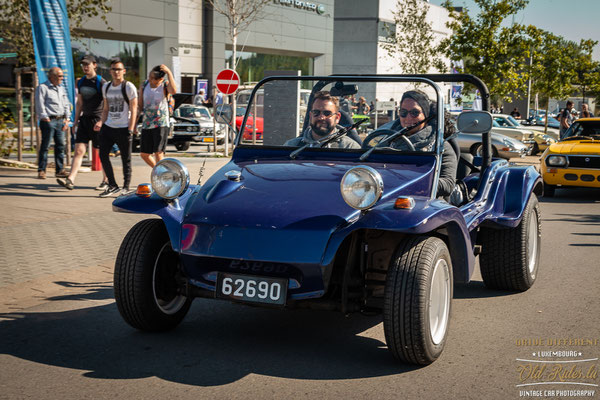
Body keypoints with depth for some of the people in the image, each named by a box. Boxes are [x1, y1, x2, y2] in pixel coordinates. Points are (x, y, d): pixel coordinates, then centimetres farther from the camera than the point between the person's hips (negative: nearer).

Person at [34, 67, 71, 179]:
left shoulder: (61, 89, 18)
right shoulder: (42, 88, -4)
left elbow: (66, 104, 20)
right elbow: (40, 105, -8)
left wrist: (67, 119, 11)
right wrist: (45, 119, -12)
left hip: (61, 120, 7)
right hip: (49, 120, -7)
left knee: (60, 145, 5)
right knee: (45, 146, -4)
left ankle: (60, 170, 11)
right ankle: (41, 170, 1)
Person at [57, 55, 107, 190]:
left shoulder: (101, 82, -7)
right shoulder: (81, 82, 12)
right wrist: (76, 121, 18)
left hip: (98, 120, -6)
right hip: (84, 119, 6)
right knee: (79, 150, -4)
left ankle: (105, 181, 16)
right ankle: (70, 180, -11)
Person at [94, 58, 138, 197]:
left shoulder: (129, 87, -5)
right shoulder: (106, 87, 13)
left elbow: (133, 109, -7)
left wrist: (130, 130, -14)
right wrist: (101, 122, 3)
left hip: (123, 128, -6)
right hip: (108, 127, 6)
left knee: (126, 160, 1)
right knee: (103, 155, 0)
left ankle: (126, 187, 12)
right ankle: (113, 186, 11)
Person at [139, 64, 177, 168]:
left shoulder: (165, 85, -5)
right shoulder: (144, 87, 7)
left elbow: (174, 91, -31)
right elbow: (140, 107, 13)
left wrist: (169, 72, -26)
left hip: (161, 124, -5)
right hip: (146, 125, 5)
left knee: (158, 152, -14)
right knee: (144, 154, 7)